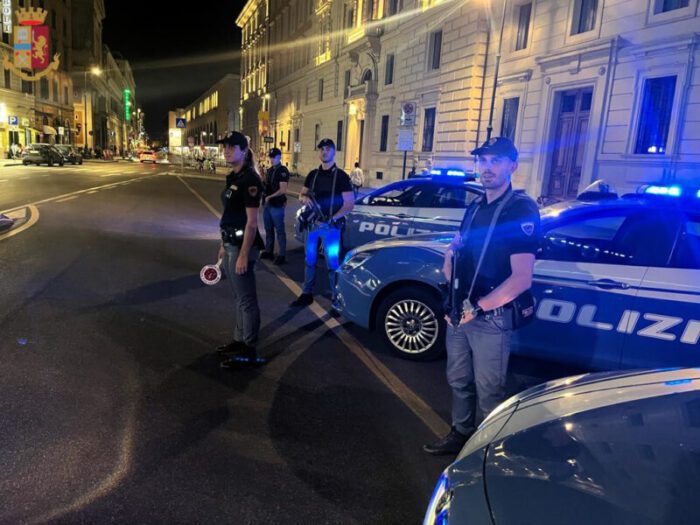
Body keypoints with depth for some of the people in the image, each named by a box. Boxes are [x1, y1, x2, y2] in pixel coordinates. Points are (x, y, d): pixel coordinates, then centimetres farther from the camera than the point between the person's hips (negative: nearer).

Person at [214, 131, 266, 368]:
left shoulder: (249, 179, -16)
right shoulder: (233, 178, 13)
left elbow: (252, 221, -19)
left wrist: (244, 254, -22)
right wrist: (224, 245, 18)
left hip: (242, 245, -10)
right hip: (231, 244, 10)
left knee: (247, 299, 0)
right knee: (239, 297, 19)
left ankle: (249, 351, 10)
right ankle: (239, 340, 32)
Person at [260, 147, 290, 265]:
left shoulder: (283, 171, -11)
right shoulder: (269, 170, 13)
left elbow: (283, 190, -18)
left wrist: (270, 197, -16)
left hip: (277, 205, -8)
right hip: (267, 204, 8)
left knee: (279, 230, -3)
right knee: (268, 229, 14)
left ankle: (282, 255, 2)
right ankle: (269, 251, 25)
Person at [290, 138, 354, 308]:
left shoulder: (341, 176, -5)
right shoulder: (313, 175, 10)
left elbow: (349, 204, -9)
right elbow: (301, 195, 16)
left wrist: (331, 219, -18)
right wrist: (304, 198, -9)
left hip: (331, 227, -5)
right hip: (312, 224, 5)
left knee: (332, 264, 0)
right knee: (309, 261, 12)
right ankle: (307, 294, 24)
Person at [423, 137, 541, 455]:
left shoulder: (522, 210, -13)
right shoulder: (475, 206, 11)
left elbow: (521, 279, -21)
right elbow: (455, 248, 21)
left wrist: (476, 308, -19)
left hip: (491, 318, -7)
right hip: (459, 312, 8)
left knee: (487, 390, 6)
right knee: (458, 381, 20)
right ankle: (460, 434, 39)